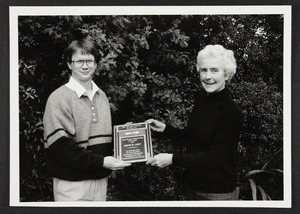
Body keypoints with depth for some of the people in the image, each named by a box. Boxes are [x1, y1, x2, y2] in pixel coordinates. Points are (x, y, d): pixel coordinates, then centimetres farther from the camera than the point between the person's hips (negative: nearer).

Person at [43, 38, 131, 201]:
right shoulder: (59, 98, -10)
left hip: (101, 178, 6)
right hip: (72, 183, -6)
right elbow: (59, 145, -17)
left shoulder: (101, 96, 11)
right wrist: (100, 162, -20)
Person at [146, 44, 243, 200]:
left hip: (218, 193, -6)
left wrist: (173, 159, -25)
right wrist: (164, 128, 3)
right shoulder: (201, 100, 1)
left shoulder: (232, 113, -20)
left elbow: (213, 157, -22)